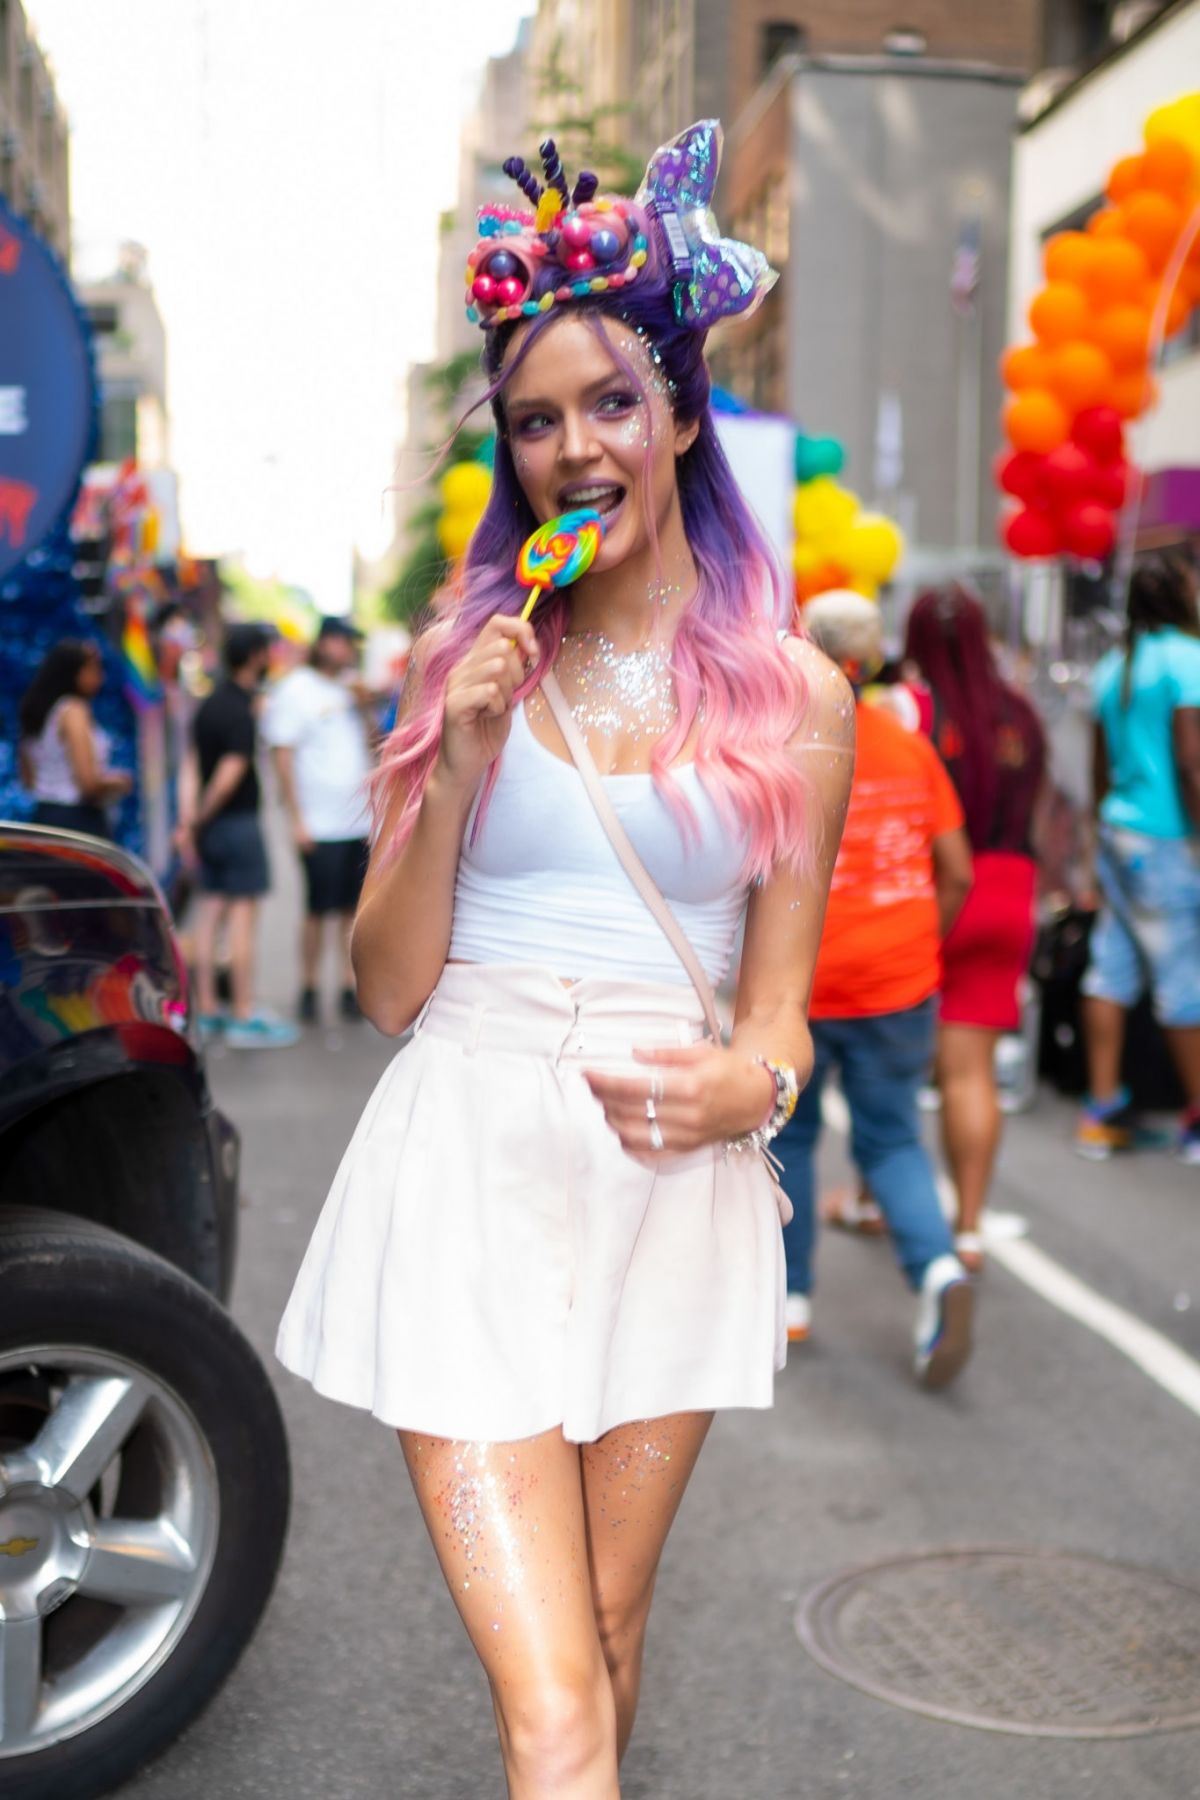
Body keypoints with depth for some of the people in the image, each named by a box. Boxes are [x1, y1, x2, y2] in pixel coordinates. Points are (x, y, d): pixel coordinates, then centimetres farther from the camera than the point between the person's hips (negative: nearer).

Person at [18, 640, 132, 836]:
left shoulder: (36, 711, 12)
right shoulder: (74, 711, -12)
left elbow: (27, 780, 19)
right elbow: (89, 781, -20)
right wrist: (118, 780, -2)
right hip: (80, 819, -9)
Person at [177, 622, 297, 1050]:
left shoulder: (209, 705, 12)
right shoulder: (241, 713, -16)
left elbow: (192, 767, 10)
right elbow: (229, 776, -20)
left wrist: (189, 821, 7)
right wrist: (199, 820, -8)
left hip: (211, 826, 9)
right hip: (238, 822, -9)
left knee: (210, 914, 11)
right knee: (243, 916, -5)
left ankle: (207, 1012, 16)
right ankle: (245, 1018, -2)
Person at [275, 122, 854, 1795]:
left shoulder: (794, 694, 3)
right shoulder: (462, 662, 6)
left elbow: (780, 1012, 5)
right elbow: (390, 987, 4)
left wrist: (741, 1081, -18)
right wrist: (460, 767, -9)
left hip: (672, 1185, 1)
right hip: (474, 1162, 0)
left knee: (609, 1631, 14)